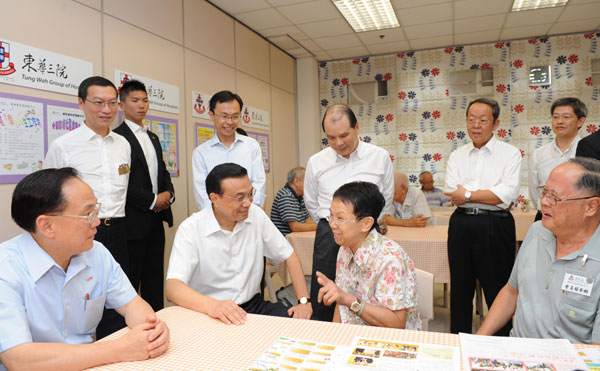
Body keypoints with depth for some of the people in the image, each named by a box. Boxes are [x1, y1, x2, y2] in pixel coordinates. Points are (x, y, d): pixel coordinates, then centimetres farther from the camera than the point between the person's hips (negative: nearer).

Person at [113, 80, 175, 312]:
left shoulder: (153, 138, 18)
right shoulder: (117, 137, -8)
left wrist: (168, 193, 0)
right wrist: (152, 200, -14)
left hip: (156, 220, 8)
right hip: (134, 221, -7)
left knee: (155, 281, 14)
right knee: (130, 282, 2)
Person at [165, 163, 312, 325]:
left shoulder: (256, 215, 1)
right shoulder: (190, 229, -12)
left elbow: (289, 256, 7)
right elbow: (173, 287, -22)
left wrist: (304, 301, -5)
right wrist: (212, 305, -42)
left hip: (254, 305, 5)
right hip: (209, 314, -4)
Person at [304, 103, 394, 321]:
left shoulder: (379, 157, 1)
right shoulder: (316, 162, 4)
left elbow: (387, 199, 12)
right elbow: (311, 203, 17)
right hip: (328, 237, 1)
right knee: (323, 304, 5)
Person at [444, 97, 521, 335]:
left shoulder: (510, 153, 0)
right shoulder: (457, 156, 10)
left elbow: (509, 193, -15)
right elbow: (453, 194, -4)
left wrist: (468, 194, -10)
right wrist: (492, 194, -9)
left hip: (495, 226, -4)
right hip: (461, 224, 4)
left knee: (497, 289, 4)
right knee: (460, 287, 14)